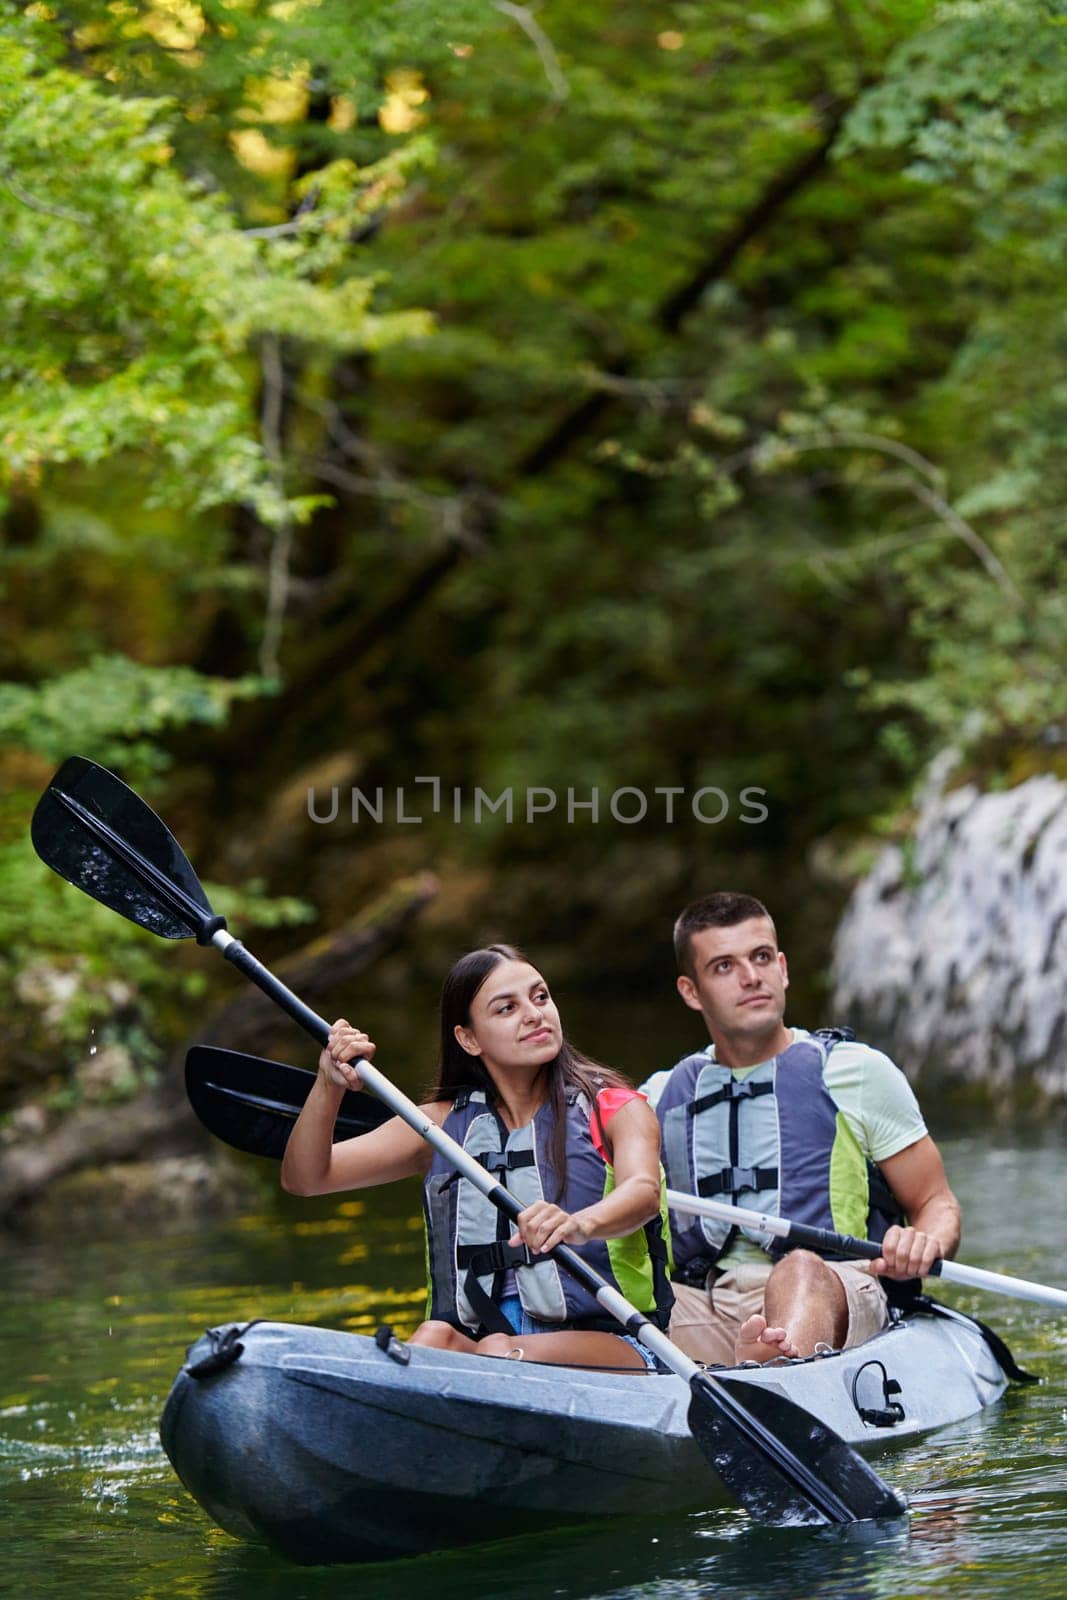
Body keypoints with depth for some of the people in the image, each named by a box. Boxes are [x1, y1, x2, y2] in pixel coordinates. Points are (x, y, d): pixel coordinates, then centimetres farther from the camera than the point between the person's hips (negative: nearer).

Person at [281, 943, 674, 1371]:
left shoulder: (615, 1109, 8)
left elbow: (644, 1191, -16)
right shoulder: (443, 1124, 17)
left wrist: (580, 1224, -41)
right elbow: (304, 1179, 10)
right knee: (434, 1337, -31)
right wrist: (329, 1086, -9)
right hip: (472, 1342, 3)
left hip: (609, 1345, -3)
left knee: (499, 1352, -34)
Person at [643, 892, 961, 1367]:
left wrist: (925, 1244, -12)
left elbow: (938, 1204, 12)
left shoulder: (858, 1073, 11)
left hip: (835, 1303, -3)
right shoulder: (661, 1098, 19)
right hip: (702, 1309, 3)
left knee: (800, 1270, -39)